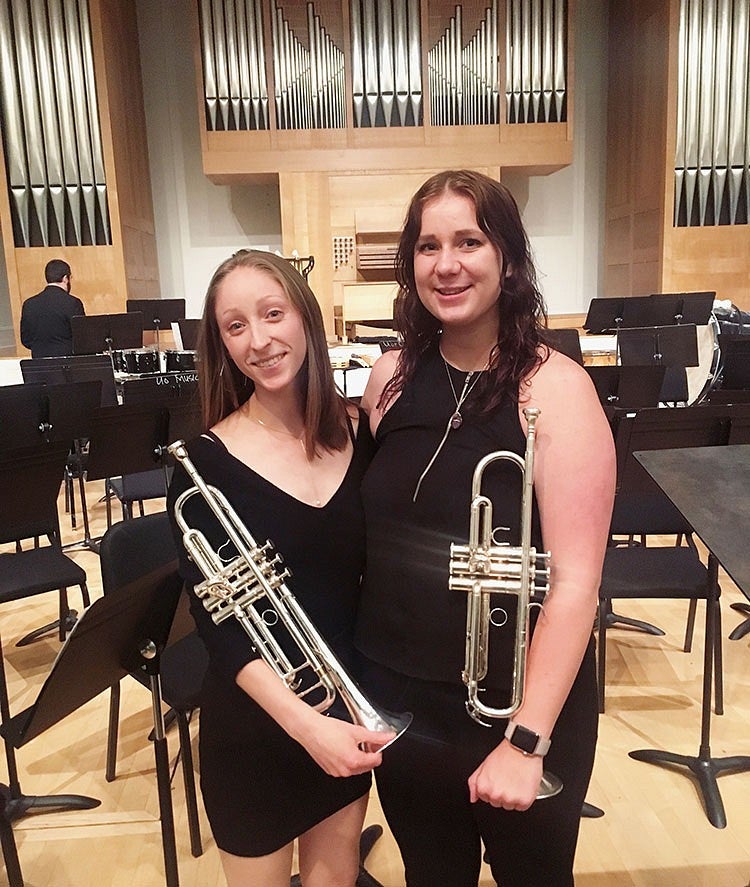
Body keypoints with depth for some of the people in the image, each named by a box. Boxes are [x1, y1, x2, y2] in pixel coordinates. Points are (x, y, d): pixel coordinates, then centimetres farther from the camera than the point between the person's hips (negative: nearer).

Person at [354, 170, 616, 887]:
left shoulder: (554, 387, -16)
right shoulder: (391, 377, -3)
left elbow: (575, 581, -19)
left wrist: (527, 739, -20)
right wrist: (351, 667, 5)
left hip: (517, 702, -3)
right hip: (396, 698, 4)